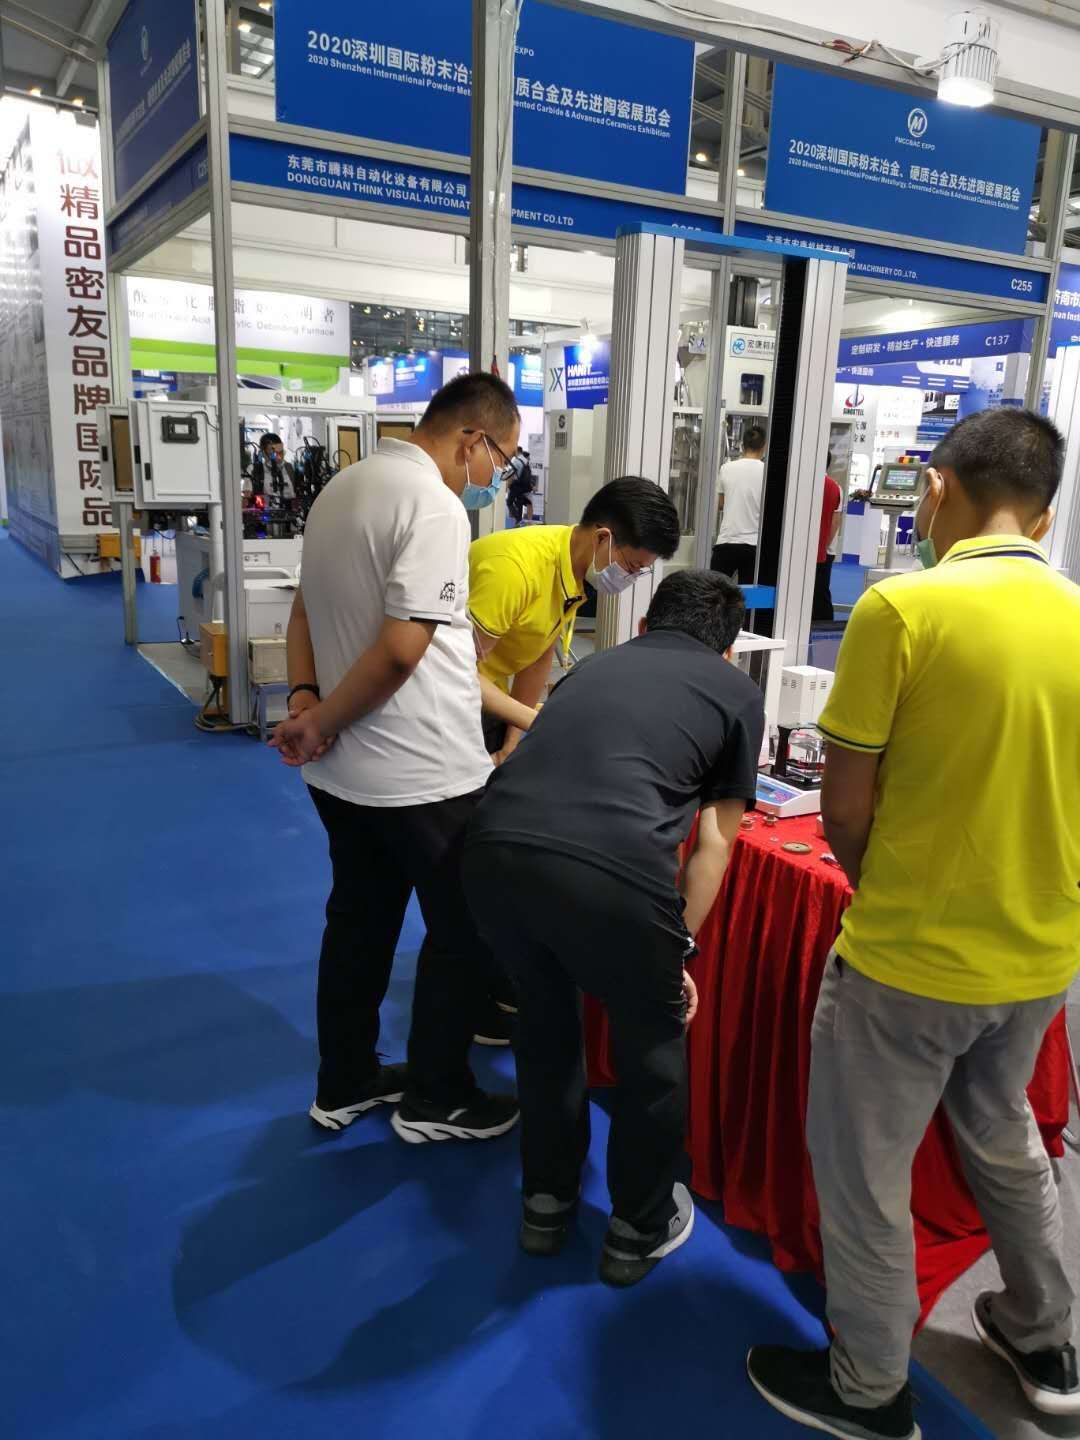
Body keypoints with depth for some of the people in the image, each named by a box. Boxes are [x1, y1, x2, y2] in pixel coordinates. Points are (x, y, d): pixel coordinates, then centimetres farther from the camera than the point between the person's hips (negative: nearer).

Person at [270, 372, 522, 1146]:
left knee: (358, 924, 20)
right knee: (461, 934, 9)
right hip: (425, 776, -9)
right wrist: (319, 724, -12)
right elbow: (402, 649, -24)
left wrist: (306, 698, 0)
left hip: (343, 771, 9)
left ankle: (344, 1084, 34)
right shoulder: (434, 505, -19)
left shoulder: (344, 487, 11)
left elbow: (306, 610, 13)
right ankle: (436, 1099, 24)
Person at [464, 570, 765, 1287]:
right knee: (653, 1040, 25)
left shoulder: (596, 665, 32)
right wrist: (680, 950, 31)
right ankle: (640, 1229, 43)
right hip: (611, 869, -4)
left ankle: (547, 1202, 47)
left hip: (496, 847, 4)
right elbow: (714, 843, 23)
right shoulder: (737, 690, 22)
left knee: (546, 1013, 32)